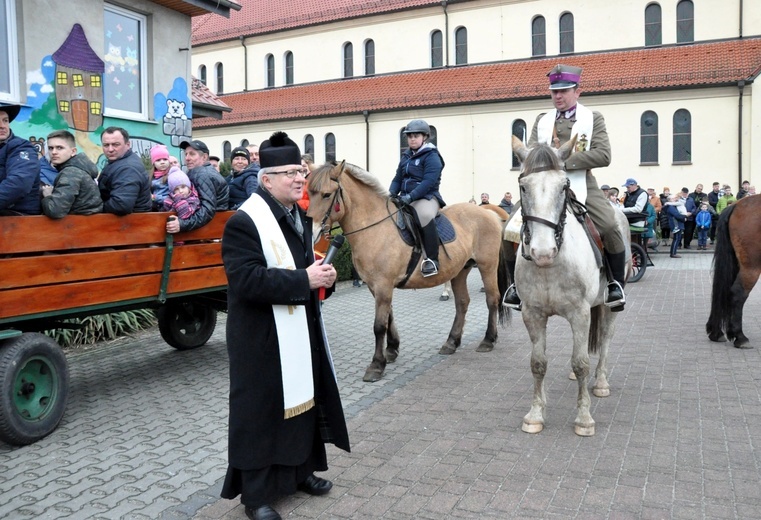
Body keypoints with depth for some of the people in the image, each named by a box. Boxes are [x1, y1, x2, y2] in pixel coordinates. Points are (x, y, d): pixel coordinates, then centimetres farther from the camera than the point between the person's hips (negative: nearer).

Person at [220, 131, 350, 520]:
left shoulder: (298, 215, 10)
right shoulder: (244, 222, -18)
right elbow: (247, 280, -28)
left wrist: (322, 274, -3)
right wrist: (305, 280, -27)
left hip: (301, 331, 9)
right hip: (263, 339, -9)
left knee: (304, 400, 20)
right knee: (261, 412, 3)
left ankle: (301, 470, 39)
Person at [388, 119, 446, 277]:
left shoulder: (432, 156, -5)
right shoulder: (406, 156, 18)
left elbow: (429, 182, -17)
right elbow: (398, 179, 18)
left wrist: (411, 196, -28)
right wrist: (392, 193, -4)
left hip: (426, 197, -8)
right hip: (406, 198, 8)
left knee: (425, 216, -38)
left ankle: (432, 260, -30)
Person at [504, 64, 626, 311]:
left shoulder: (593, 118, 7)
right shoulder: (542, 120, 17)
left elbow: (603, 155, -7)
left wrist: (565, 161, -18)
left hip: (581, 185, -3)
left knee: (610, 227, -25)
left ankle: (616, 284, -3)